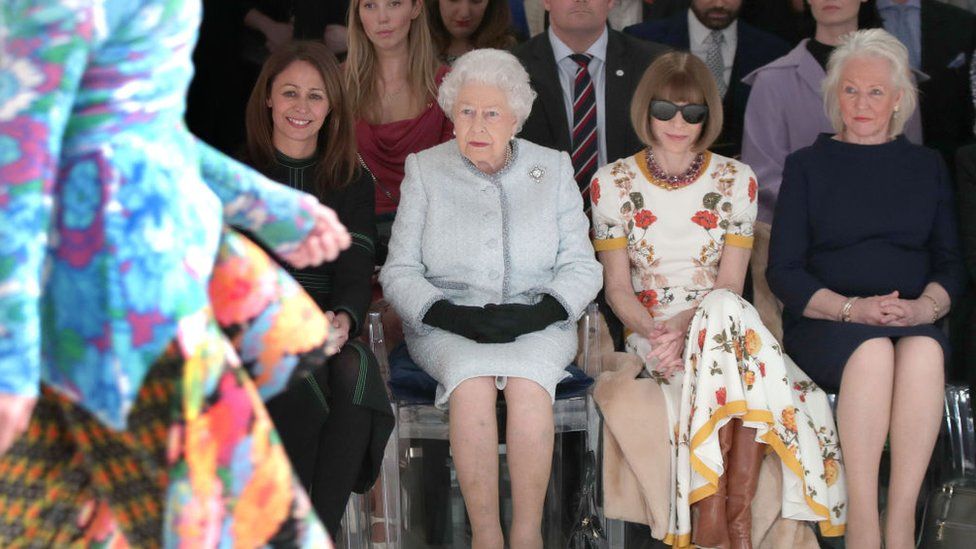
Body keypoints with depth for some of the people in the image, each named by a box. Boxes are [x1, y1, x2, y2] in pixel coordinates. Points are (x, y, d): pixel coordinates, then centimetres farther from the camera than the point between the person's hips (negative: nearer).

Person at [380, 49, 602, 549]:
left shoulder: (553, 169, 11)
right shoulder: (425, 170, 9)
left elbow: (581, 267, 6)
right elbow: (399, 272, 4)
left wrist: (537, 313, -13)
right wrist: (452, 315, -14)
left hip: (536, 325, 0)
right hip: (447, 328, 0)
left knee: (528, 380, -34)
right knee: (472, 380, -34)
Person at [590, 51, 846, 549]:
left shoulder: (735, 180, 7)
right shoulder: (612, 183, 5)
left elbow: (730, 284, 2)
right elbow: (617, 287, 3)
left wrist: (684, 325, -17)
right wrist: (655, 330, -17)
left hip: (723, 324, 1)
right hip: (651, 331, -1)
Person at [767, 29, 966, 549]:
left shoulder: (926, 166, 19)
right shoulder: (808, 165, 12)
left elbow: (950, 262, 13)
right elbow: (783, 270, 4)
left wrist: (925, 306, -10)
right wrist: (851, 308, -13)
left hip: (915, 325, 1)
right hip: (825, 325, -1)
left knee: (924, 350, -35)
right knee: (873, 350, -36)